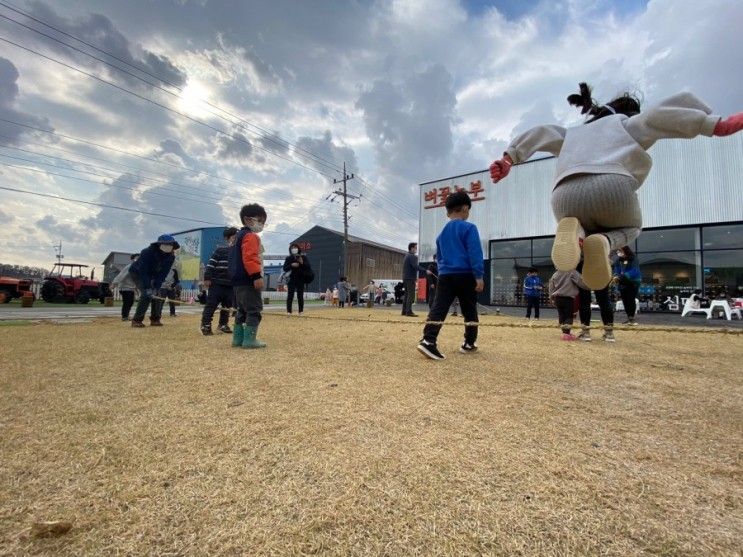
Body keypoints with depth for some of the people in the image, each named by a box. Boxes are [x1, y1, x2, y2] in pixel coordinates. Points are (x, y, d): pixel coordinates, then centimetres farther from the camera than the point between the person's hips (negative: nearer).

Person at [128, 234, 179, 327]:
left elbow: (163, 273, -18)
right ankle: (136, 320, -15)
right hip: (137, 273, -5)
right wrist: (148, 288, -37)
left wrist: (156, 287, -25)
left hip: (153, 275, 5)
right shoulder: (148, 252, -32)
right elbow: (143, 271, -33)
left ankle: (155, 319, 4)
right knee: (146, 294, -22)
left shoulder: (171, 256, -18)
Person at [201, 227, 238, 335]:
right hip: (217, 283, -5)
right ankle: (205, 325, 6)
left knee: (227, 306, 12)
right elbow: (211, 264, -5)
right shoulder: (220, 250, -3)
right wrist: (207, 278, -11)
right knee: (211, 304, -2)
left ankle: (223, 324, 26)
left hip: (231, 284, 5)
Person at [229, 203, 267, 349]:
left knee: (242, 310, 16)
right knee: (254, 310, -8)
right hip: (248, 280, -11)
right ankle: (249, 339, -9)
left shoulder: (240, 235, 23)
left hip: (238, 280, 11)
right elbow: (250, 258, -23)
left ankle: (238, 338, 19)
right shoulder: (251, 236, -10)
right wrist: (257, 276, -27)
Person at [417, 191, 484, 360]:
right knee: (470, 311, 11)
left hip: (445, 275, 5)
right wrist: (479, 276, -12)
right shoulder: (469, 227, -4)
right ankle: (469, 343, 19)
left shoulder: (442, 232, 17)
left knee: (438, 308, -5)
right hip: (465, 275, -4)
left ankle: (428, 340, -19)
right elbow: (475, 253, -11)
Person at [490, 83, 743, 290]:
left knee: (582, 226, 34)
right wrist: (719, 126, 7)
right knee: (631, 227, 32)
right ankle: (604, 241, -8)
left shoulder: (573, 132, 39)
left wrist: (508, 160, 17)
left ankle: (574, 233, -8)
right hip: (612, 187, -2)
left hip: (564, 196, 2)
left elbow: (539, 133, 27)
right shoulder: (627, 123, 30)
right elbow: (661, 114, 12)